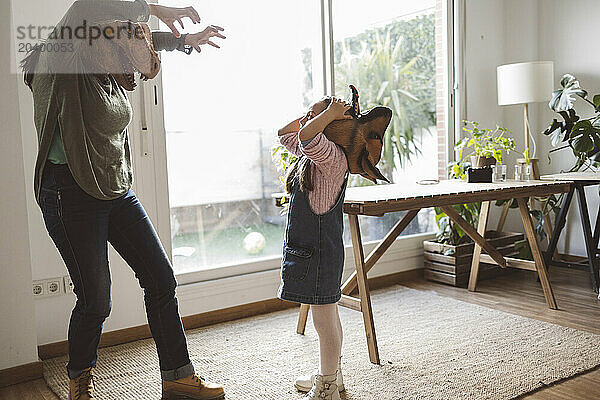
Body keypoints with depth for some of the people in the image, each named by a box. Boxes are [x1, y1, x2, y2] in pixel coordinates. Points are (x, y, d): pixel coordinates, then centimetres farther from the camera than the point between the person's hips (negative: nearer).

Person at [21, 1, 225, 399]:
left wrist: (186, 40, 22)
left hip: (118, 191, 7)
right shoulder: (61, 69, -14)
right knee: (96, 300, -1)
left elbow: (147, 39, 29)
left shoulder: (110, 73, 8)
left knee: (161, 279, 4)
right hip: (72, 195, -7)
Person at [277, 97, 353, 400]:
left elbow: (307, 136, -36)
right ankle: (331, 375, 35)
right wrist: (310, 114, 14)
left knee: (324, 322, 1)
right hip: (308, 249, 10)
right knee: (327, 318, 21)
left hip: (320, 253, -10)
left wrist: (329, 113, -19)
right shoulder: (311, 155, 12)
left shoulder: (333, 156, -17)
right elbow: (285, 134, 26)